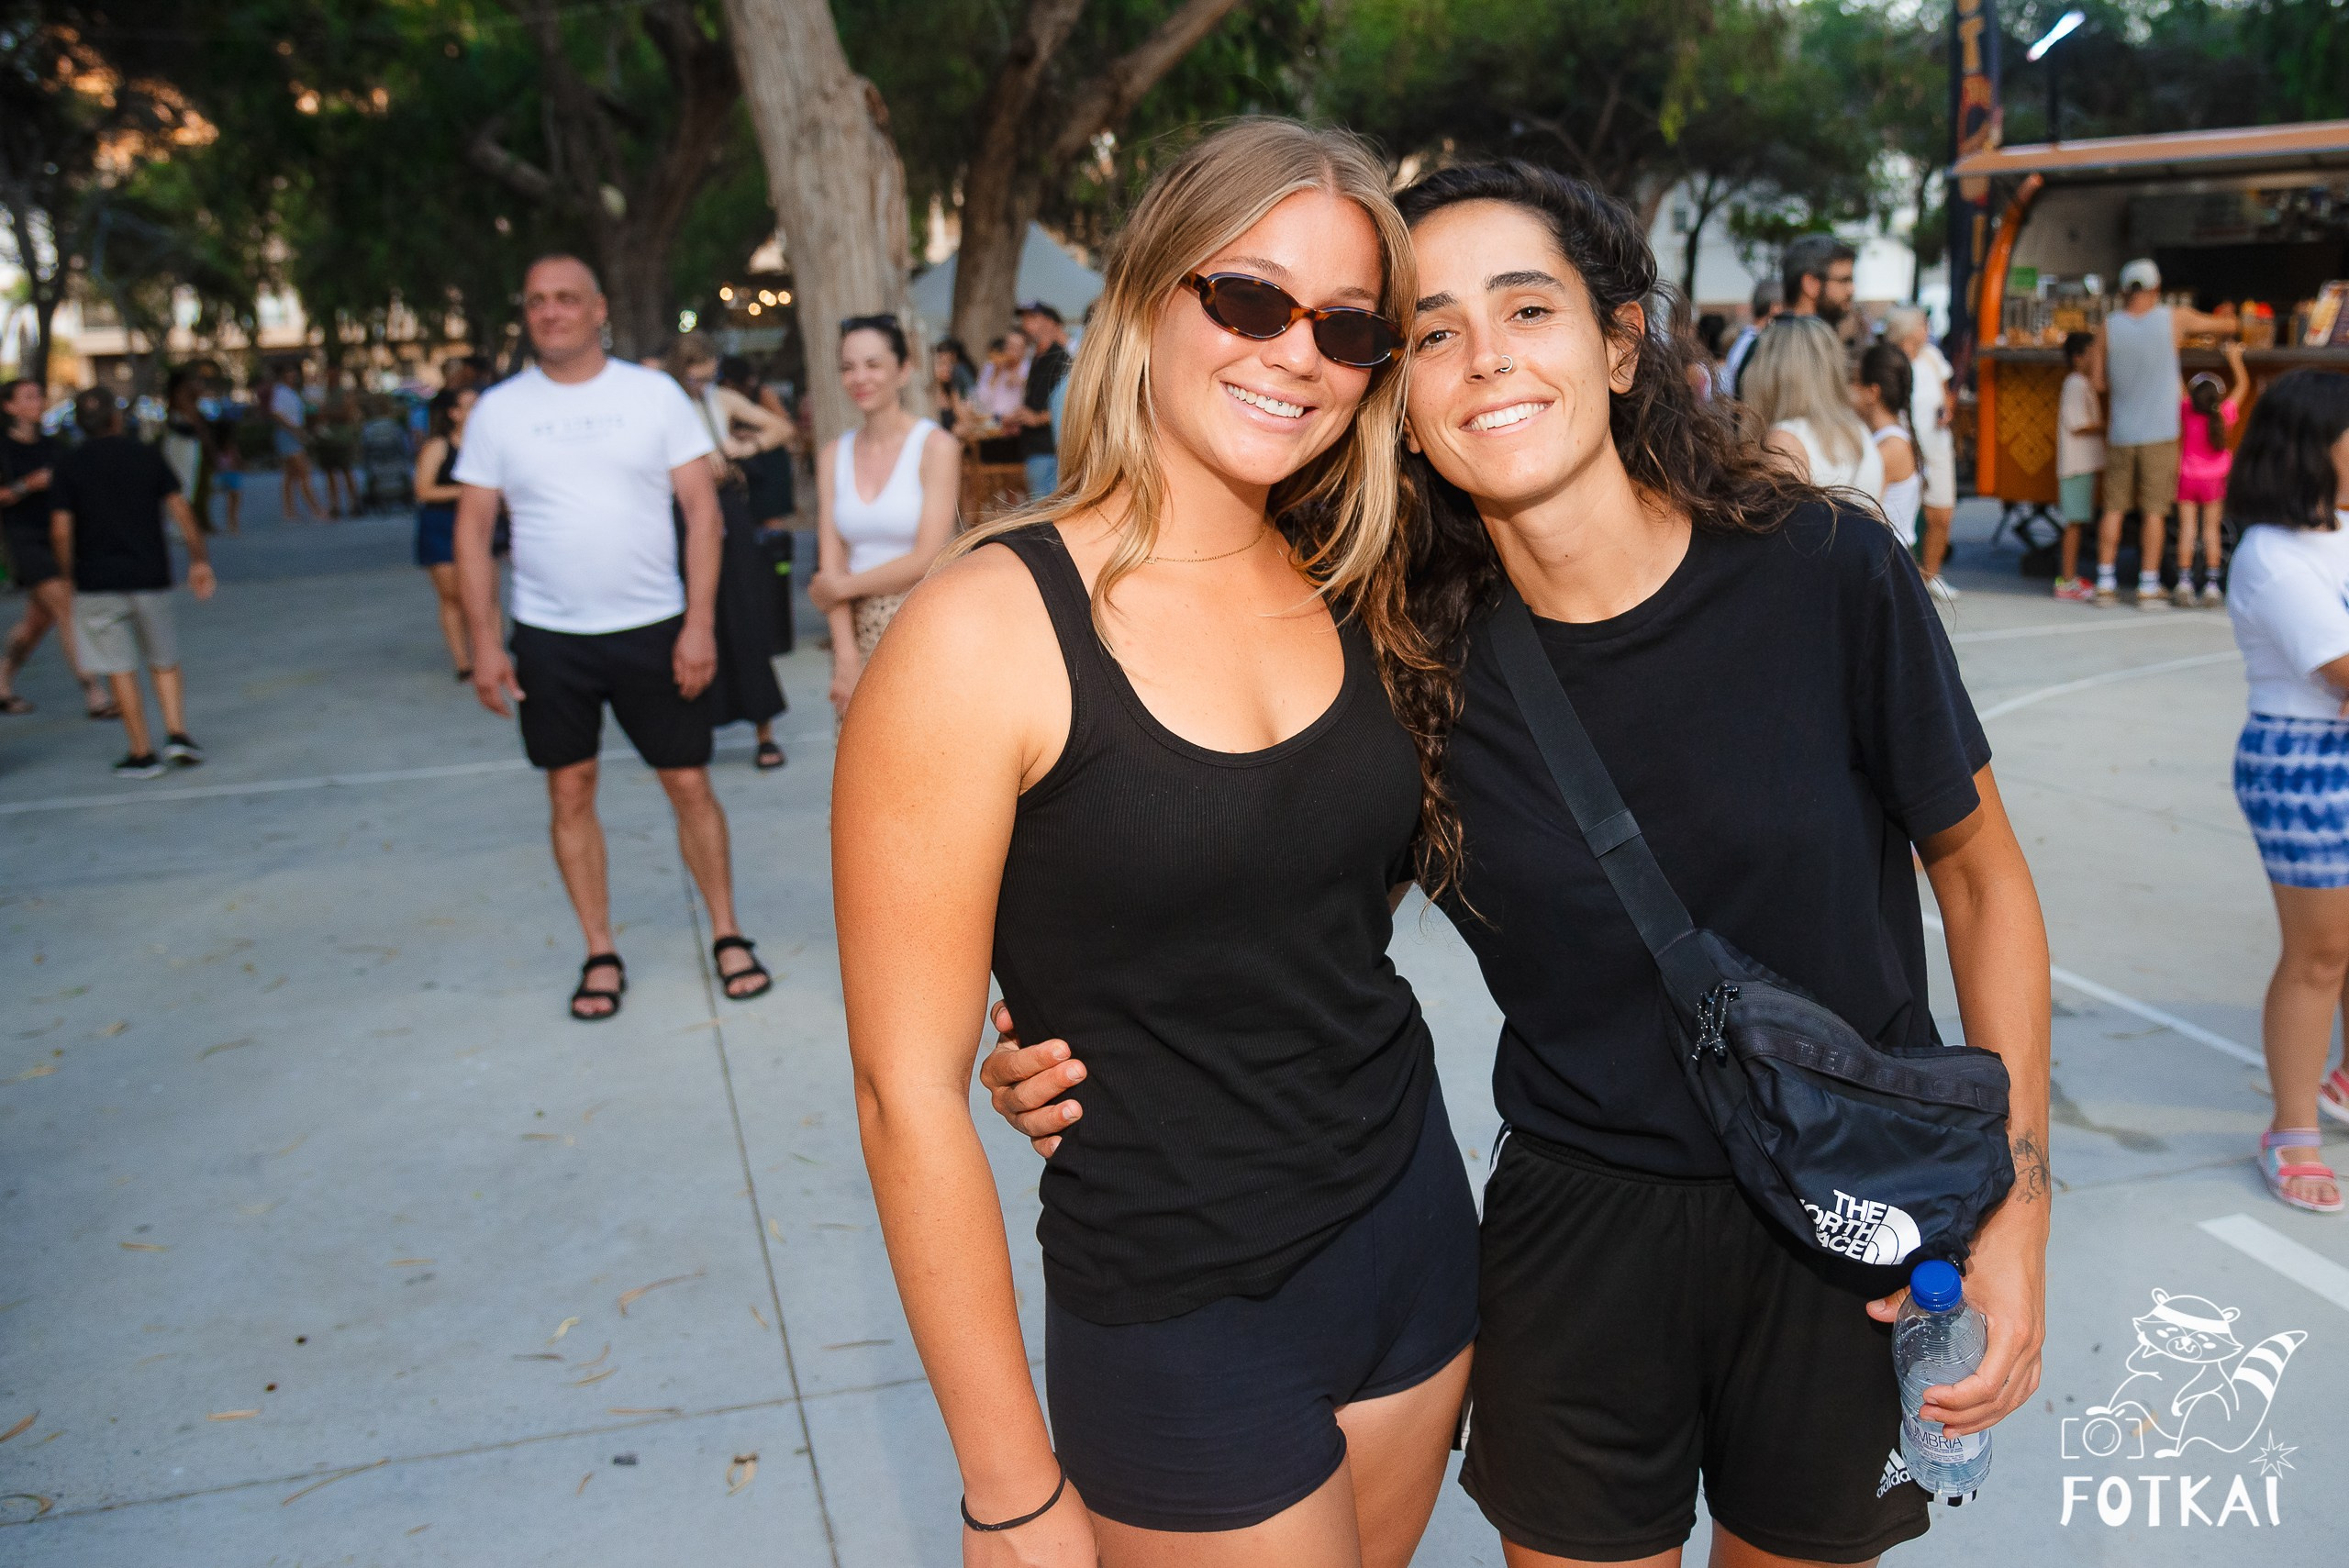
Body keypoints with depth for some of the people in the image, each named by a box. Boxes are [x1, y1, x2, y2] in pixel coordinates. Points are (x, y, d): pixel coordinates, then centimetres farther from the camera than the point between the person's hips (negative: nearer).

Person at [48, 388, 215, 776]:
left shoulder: (68, 466, -1)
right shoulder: (147, 454, 2)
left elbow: (61, 531, -5)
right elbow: (181, 511, -2)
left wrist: (71, 575, 8)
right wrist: (199, 560, 2)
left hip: (97, 581, -1)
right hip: (150, 576, 1)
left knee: (120, 670, 3)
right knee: (164, 662, 15)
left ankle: (142, 753, 5)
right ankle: (177, 734, 0)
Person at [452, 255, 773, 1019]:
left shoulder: (654, 394, -1)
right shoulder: (498, 409, 3)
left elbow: (702, 511, -3)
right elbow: (472, 530, 5)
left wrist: (700, 624, -10)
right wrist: (484, 643, -3)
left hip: (654, 628, -1)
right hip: (549, 637, 2)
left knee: (690, 784, 3)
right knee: (570, 793, 7)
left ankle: (728, 936, 19)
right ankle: (600, 956, 19)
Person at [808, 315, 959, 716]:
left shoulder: (935, 446, -6)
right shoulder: (834, 454, 8)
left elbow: (927, 559, -12)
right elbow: (831, 561, 1)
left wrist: (842, 586, -4)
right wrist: (846, 656, -10)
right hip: (858, 631, 4)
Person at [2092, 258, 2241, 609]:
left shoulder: (2108, 327, -2)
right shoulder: (2175, 317, -4)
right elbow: (2227, 325, 11)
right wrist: (2226, 326, 34)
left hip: (2119, 433, 2)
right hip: (2159, 432, -2)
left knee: (2114, 508, 7)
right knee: (2154, 511, 1)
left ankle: (2105, 584, 7)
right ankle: (2148, 588, 1)